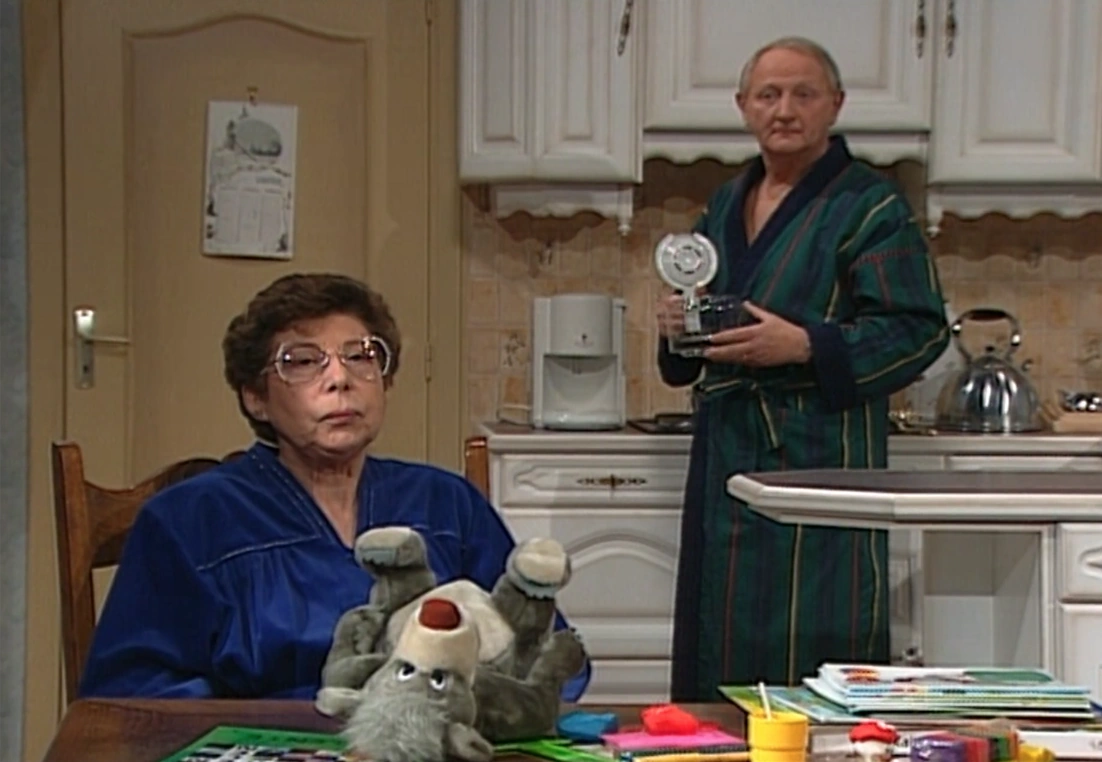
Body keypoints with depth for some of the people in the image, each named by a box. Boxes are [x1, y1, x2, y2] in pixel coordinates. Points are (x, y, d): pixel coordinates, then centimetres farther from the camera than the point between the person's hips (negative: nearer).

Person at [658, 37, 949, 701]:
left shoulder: (871, 207, -4)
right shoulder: (725, 205, 17)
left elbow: (921, 330, -11)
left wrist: (805, 346, -21)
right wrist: (677, 326, 2)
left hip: (820, 454, -7)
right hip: (726, 454, 7)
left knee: (810, 652, -7)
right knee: (718, 650, 10)